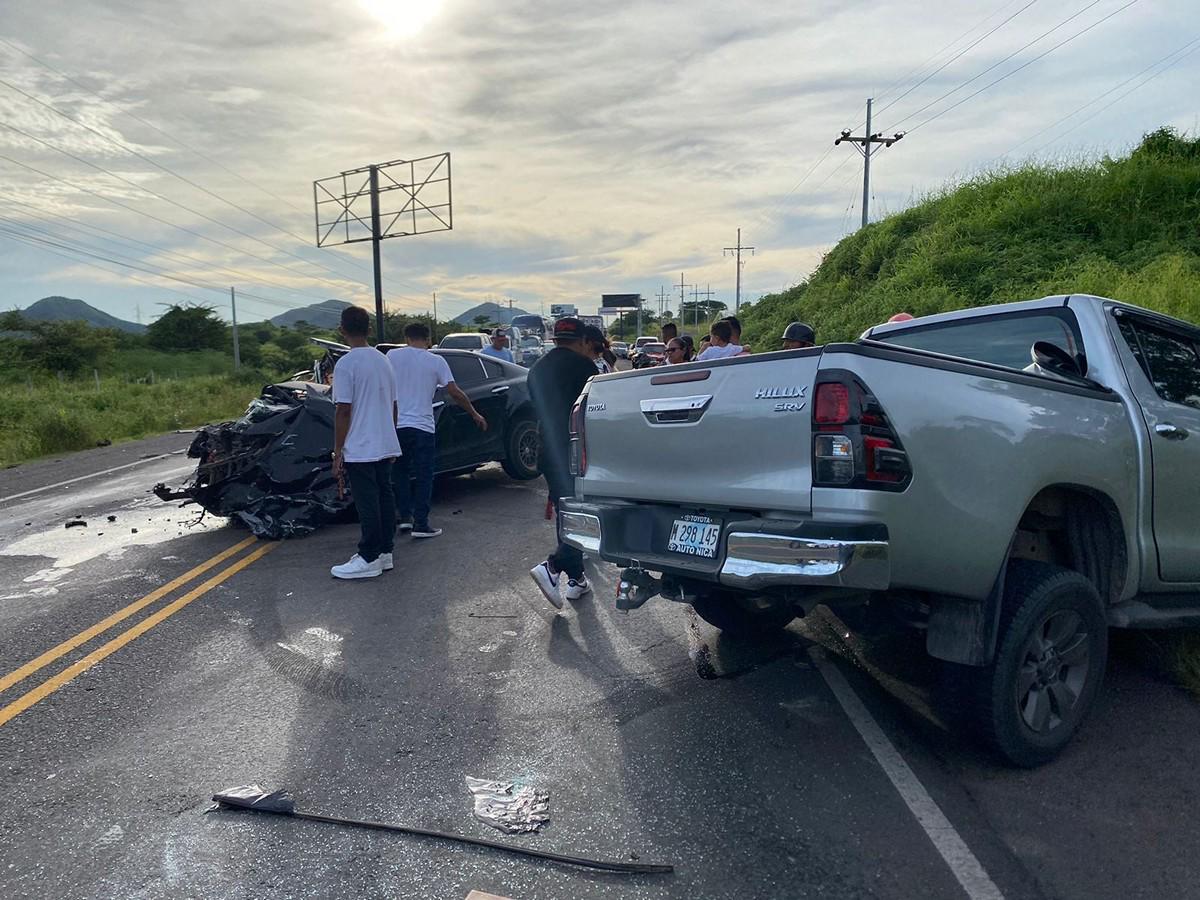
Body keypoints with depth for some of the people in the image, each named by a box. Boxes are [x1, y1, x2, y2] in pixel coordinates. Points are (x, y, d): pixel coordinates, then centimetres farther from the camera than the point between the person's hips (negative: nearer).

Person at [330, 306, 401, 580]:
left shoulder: (346, 364, -13)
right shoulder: (383, 361, 10)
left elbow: (343, 411, -14)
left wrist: (338, 452, -8)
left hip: (360, 450, -7)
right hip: (386, 445, 7)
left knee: (367, 504, -2)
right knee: (384, 498, 12)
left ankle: (369, 558, 3)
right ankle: (385, 552, 20)